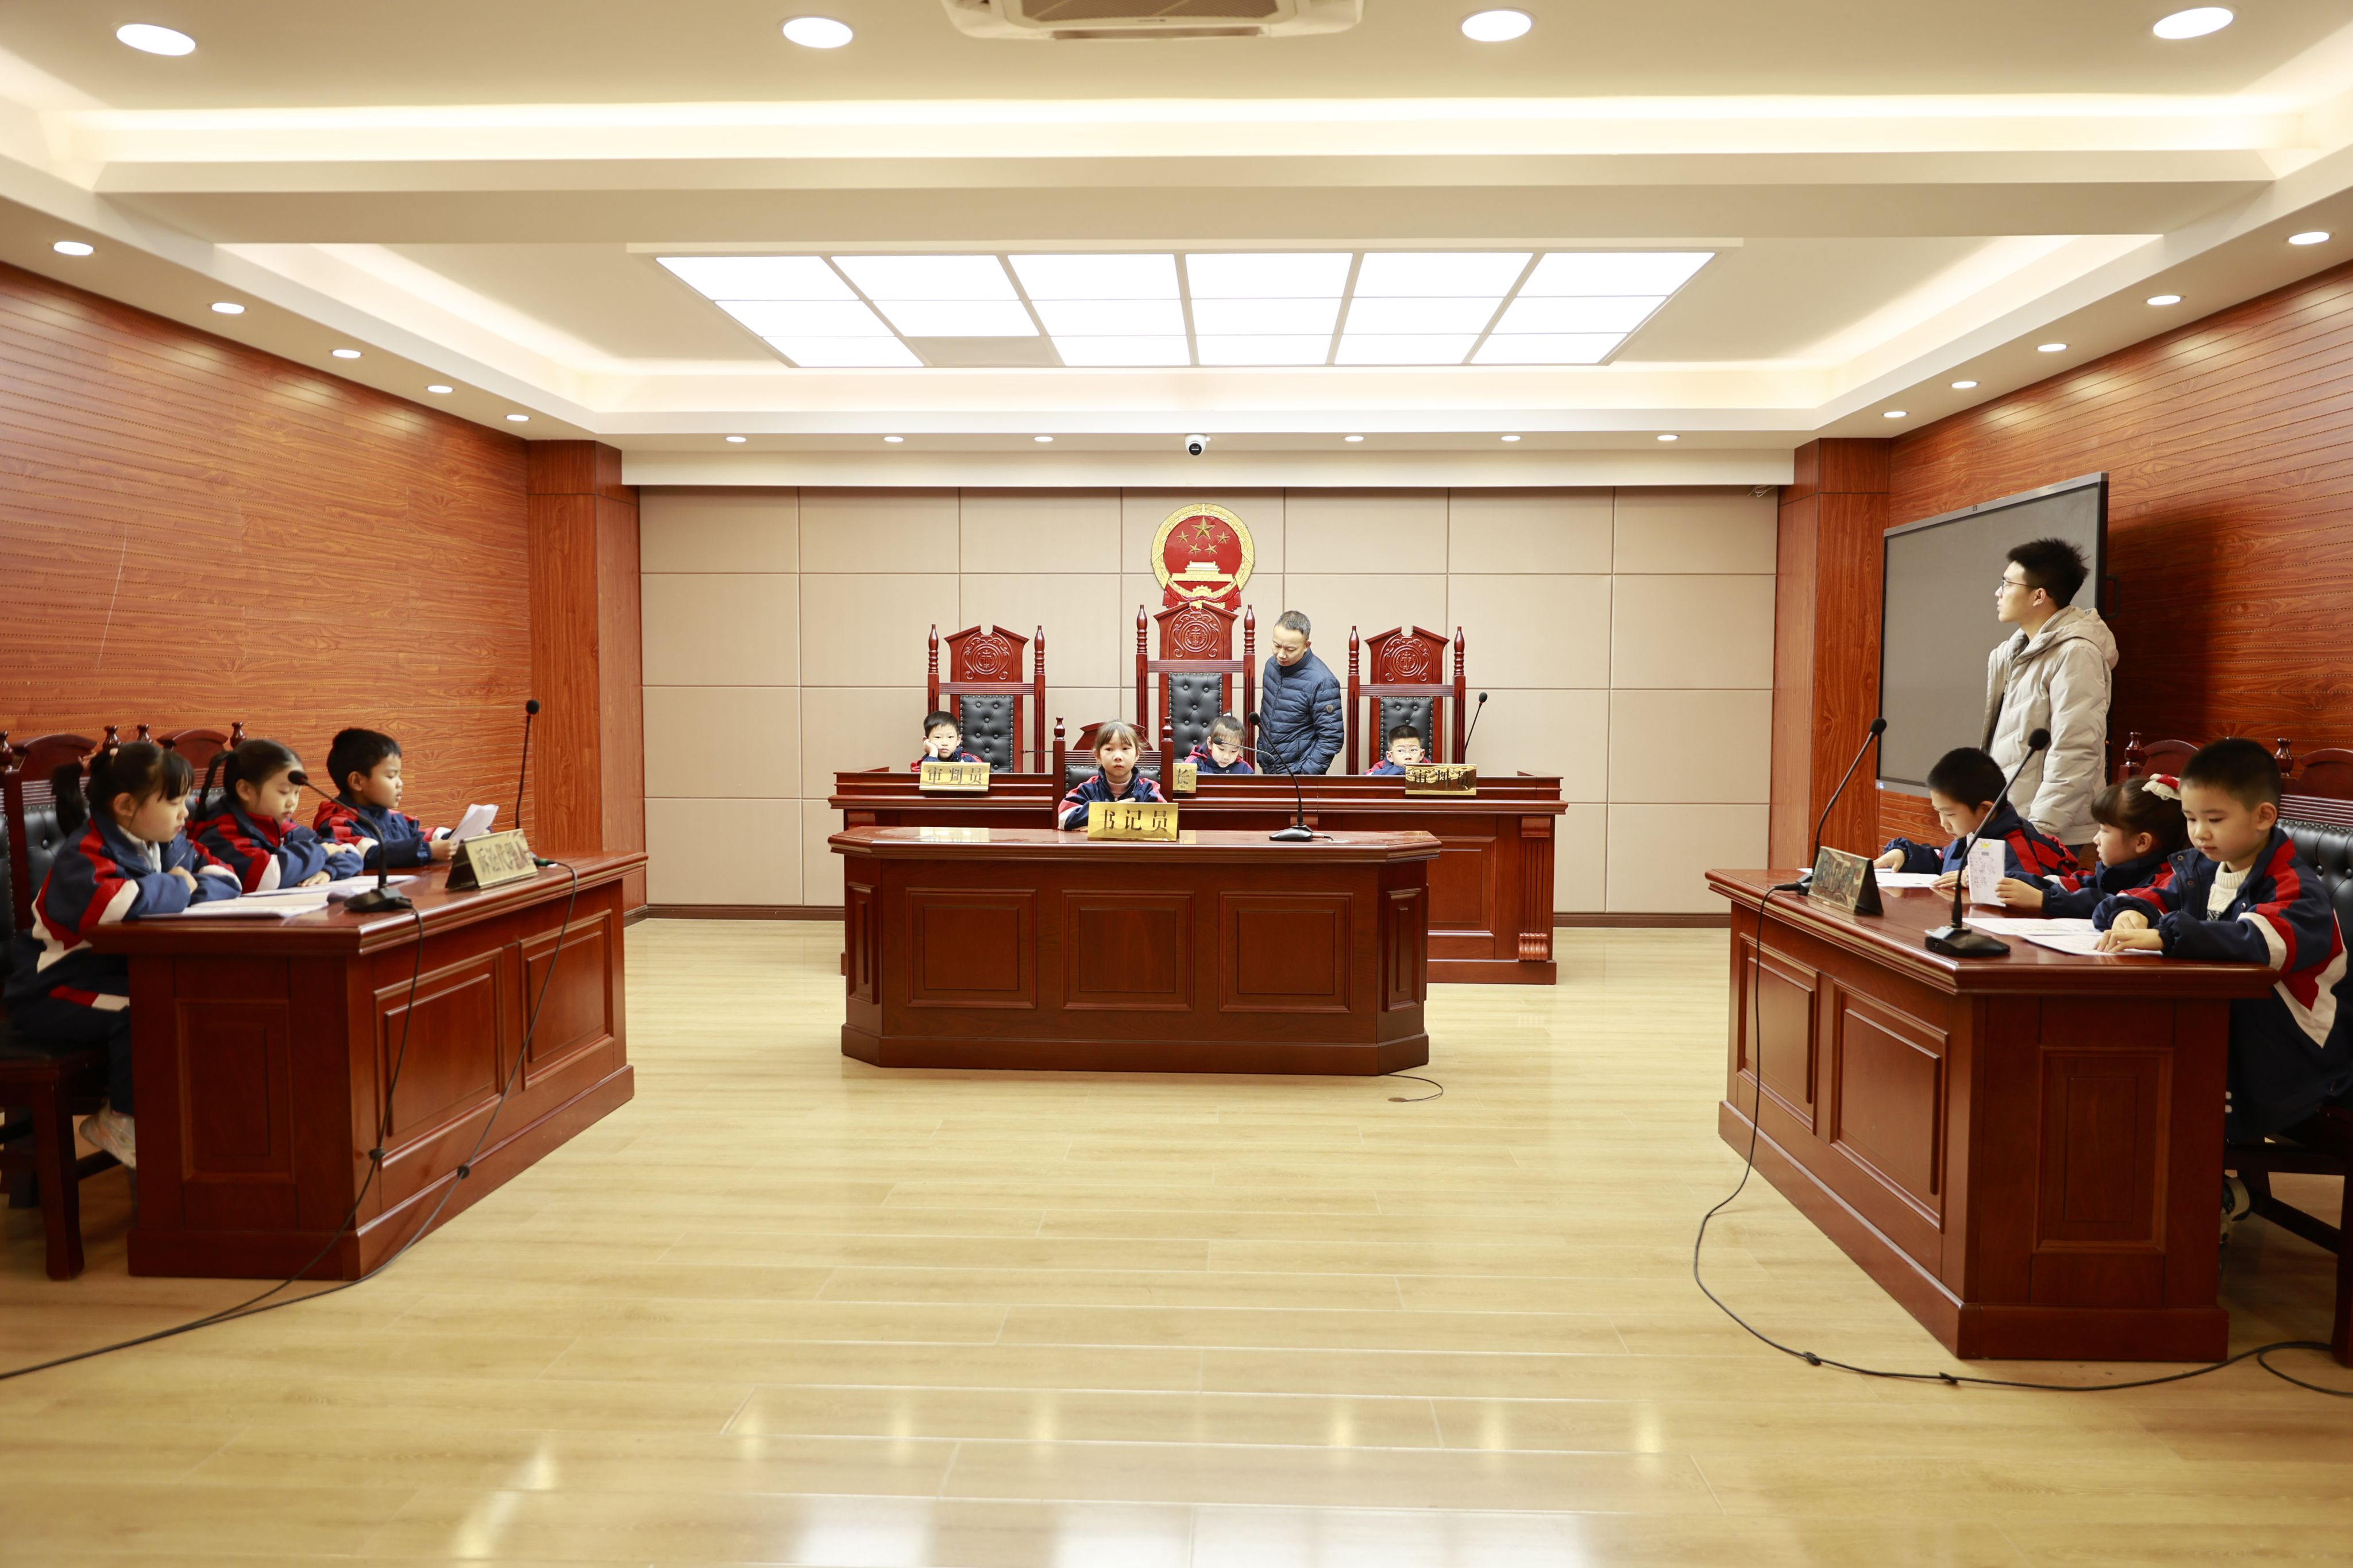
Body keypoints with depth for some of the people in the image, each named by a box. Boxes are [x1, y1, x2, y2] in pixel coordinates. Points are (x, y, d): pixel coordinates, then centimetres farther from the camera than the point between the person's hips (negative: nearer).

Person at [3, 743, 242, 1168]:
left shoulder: (168, 846, 6)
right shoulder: (85, 855, -21)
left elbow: (225, 877, 2)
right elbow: (113, 902, -43)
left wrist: (195, 889, -21)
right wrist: (178, 889, -25)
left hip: (127, 975, 8)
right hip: (55, 994, -8)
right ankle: (123, 1118, -11)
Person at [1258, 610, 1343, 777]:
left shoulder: (1322, 682, -21)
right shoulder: (1272, 665, -1)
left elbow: (1331, 738, -19)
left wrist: (1305, 773, -19)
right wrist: (1261, 751, 14)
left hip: (1297, 772, -6)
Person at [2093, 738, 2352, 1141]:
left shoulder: (2295, 888, -13)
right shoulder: (2200, 867, 10)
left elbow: (2262, 939, -33)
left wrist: (2164, 936, -42)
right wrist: (2133, 913, -11)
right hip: (2220, 1020, 7)